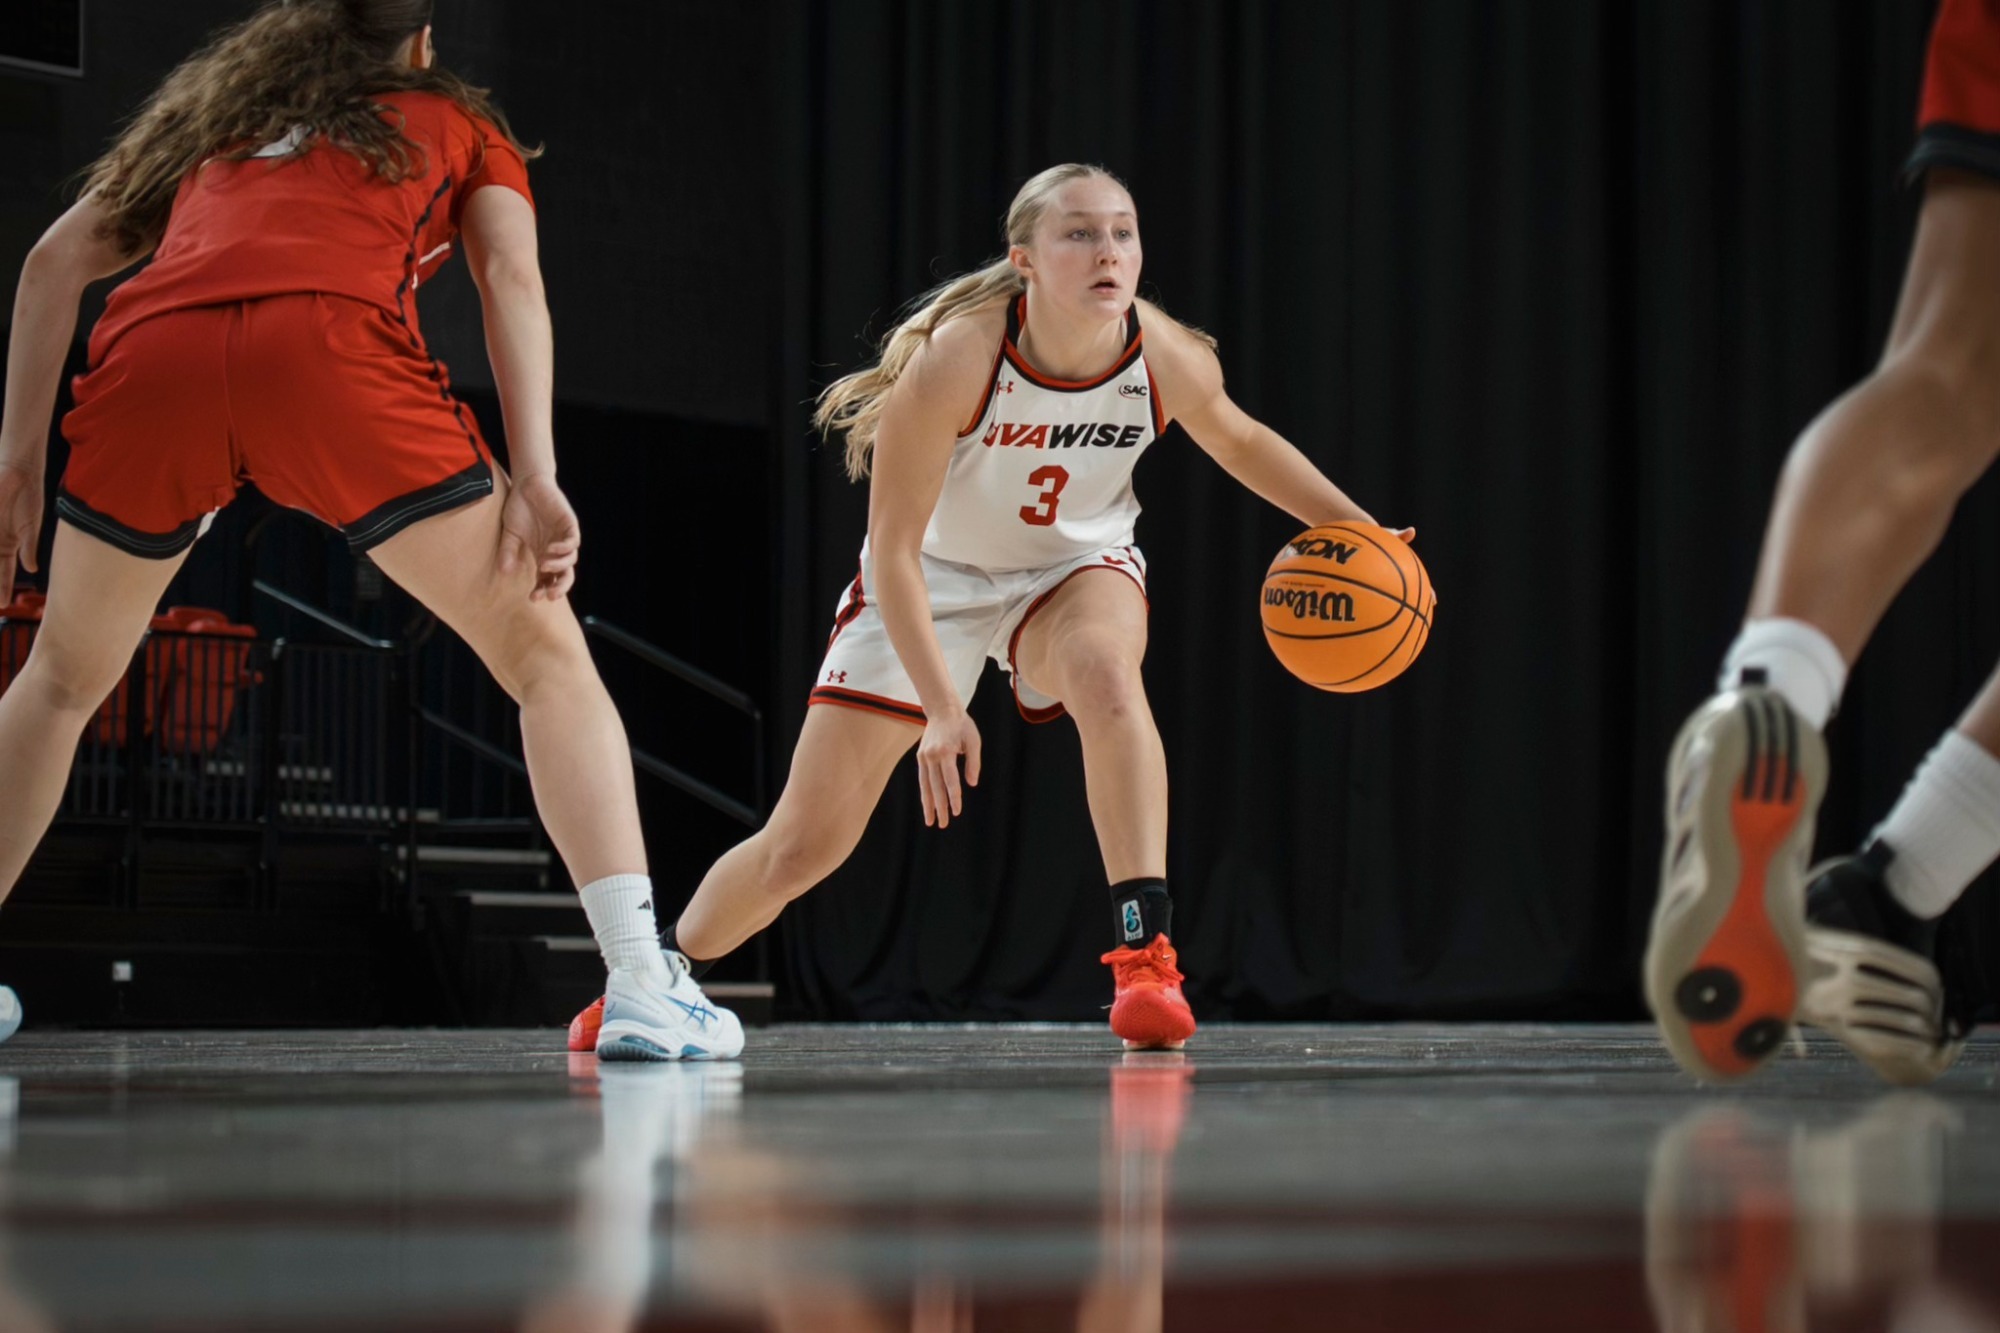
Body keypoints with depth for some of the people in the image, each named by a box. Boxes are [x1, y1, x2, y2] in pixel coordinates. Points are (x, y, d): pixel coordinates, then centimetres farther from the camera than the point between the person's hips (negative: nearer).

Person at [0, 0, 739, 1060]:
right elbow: (512, 277, 12)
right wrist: (534, 479, 1)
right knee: (543, 653, 7)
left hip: (149, 352, 3)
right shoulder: (458, 122, 31)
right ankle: (642, 986, -6)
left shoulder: (208, 112, 39)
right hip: (332, 347, -3)